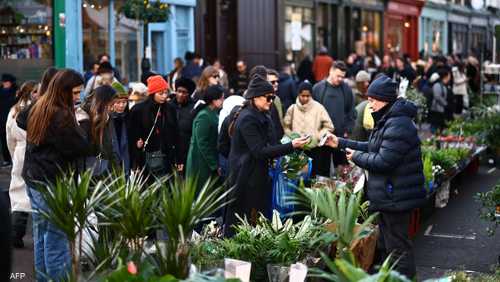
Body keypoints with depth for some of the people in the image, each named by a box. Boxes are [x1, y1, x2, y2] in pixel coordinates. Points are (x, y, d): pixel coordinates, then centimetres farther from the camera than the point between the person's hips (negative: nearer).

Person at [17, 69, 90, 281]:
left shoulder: (37, 109, 7)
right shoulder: (62, 117, -20)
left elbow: (20, 120, 29)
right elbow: (81, 147, -18)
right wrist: (78, 126, -2)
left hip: (34, 180, 9)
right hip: (54, 184, -9)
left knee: (41, 236, 16)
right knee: (57, 239, -3)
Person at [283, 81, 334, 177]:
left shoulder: (318, 108, -3)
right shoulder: (292, 109, 3)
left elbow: (329, 126, 1)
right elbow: (286, 127, 10)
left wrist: (318, 136, -12)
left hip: (315, 149, -2)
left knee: (316, 176, -1)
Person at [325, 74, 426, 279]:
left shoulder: (398, 125, -23)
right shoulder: (387, 120, 12)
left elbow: (383, 161, -27)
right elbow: (373, 148, 19)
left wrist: (356, 157, -12)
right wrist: (341, 143, 15)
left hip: (396, 198, -11)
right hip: (390, 195, 11)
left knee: (397, 247, -1)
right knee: (386, 243, 22)